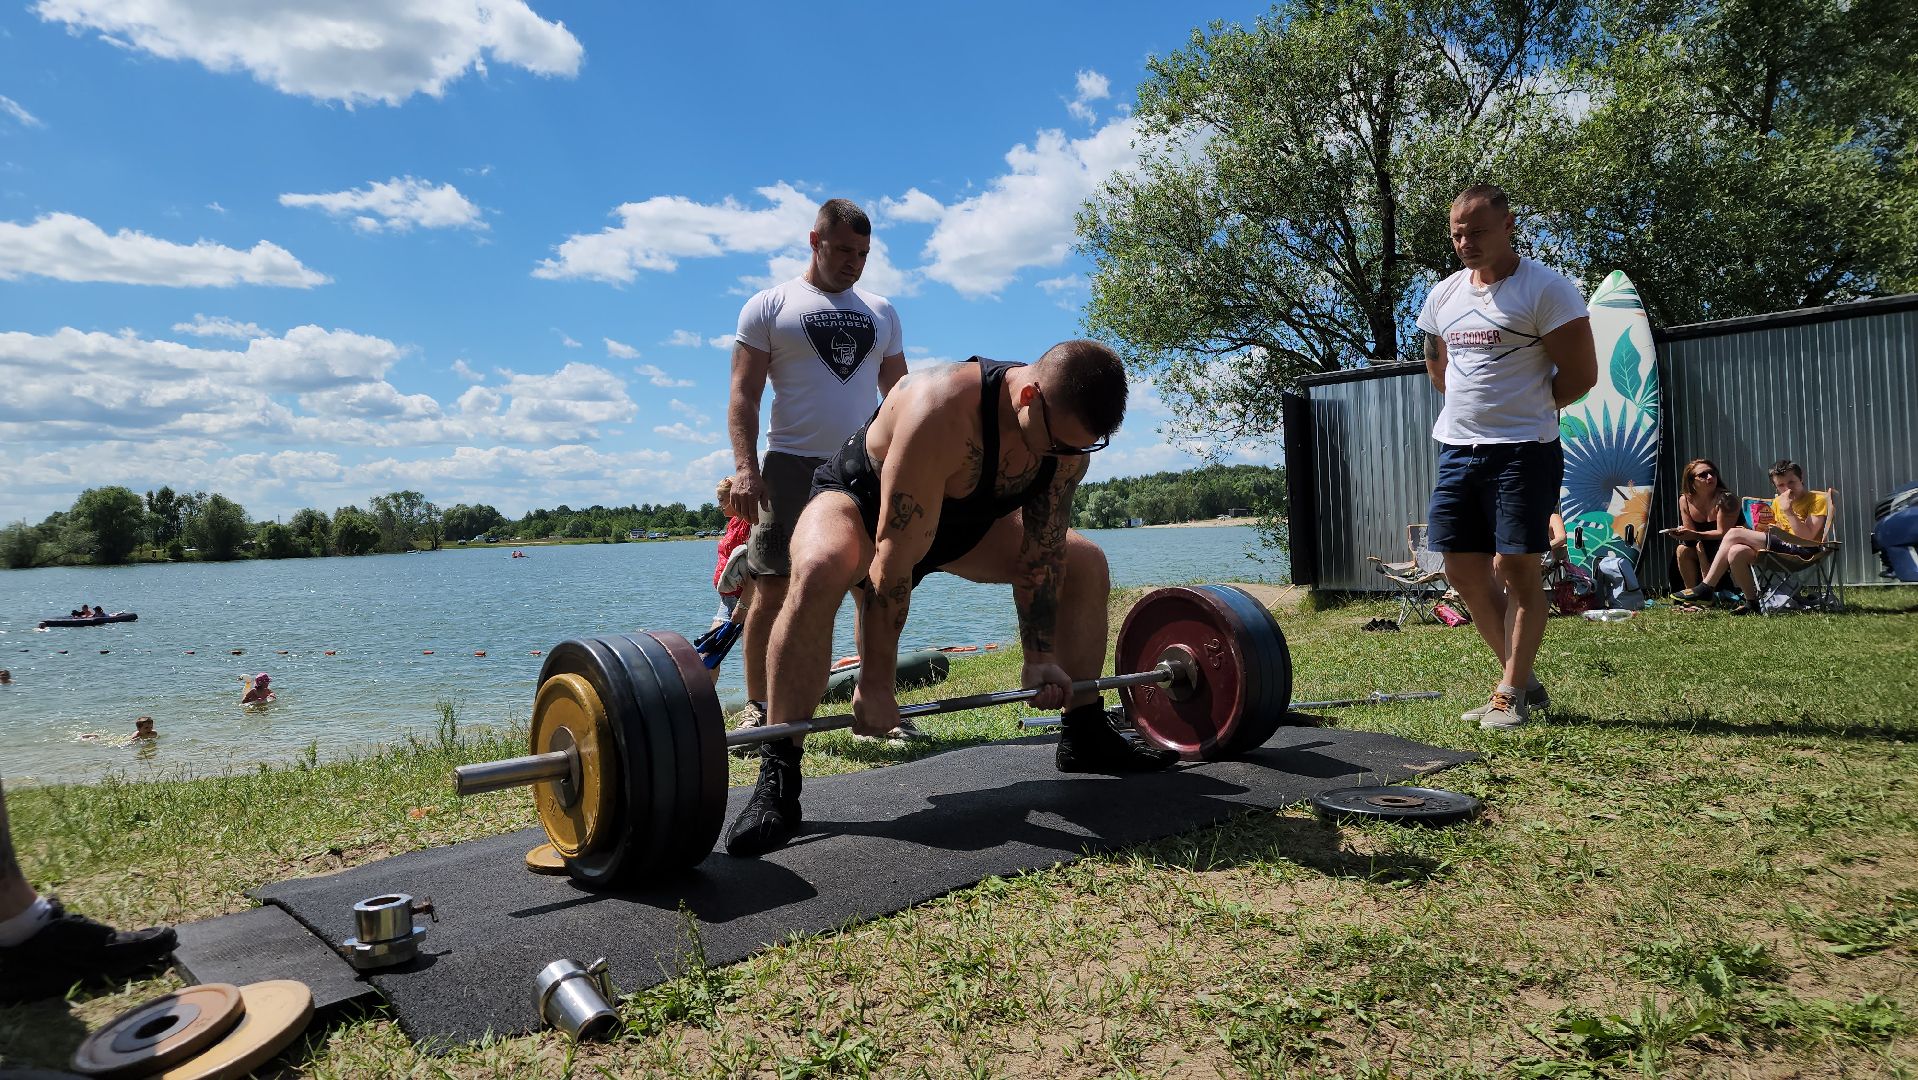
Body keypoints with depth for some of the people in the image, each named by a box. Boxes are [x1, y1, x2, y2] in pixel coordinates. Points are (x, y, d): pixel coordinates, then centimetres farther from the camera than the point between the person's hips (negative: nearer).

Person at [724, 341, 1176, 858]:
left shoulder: (1068, 426, -20)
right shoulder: (942, 411, -41)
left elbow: (1041, 552, -11)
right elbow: (896, 559, -38)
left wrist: (1040, 656, -10)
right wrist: (875, 684, -33)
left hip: (963, 519, 7)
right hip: (860, 499, -6)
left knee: (1085, 564, 2)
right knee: (817, 574, -40)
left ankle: (1085, 737, 12)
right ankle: (777, 776, -31)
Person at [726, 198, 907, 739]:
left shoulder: (881, 312, 16)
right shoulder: (769, 306, 4)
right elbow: (744, 394, -2)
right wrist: (745, 467, -14)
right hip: (794, 467, -3)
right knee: (774, 589, -3)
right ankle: (757, 708, 9)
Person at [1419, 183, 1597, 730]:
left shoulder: (1546, 289, -9)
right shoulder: (1444, 296, 10)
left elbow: (1580, 374, -9)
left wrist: (1524, 412, 2)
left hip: (1522, 450, -7)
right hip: (1457, 448, 7)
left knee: (1516, 567, -4)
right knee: (1463, 569, 7)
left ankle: (1511, 695, 6)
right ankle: (1523, 679, 21)